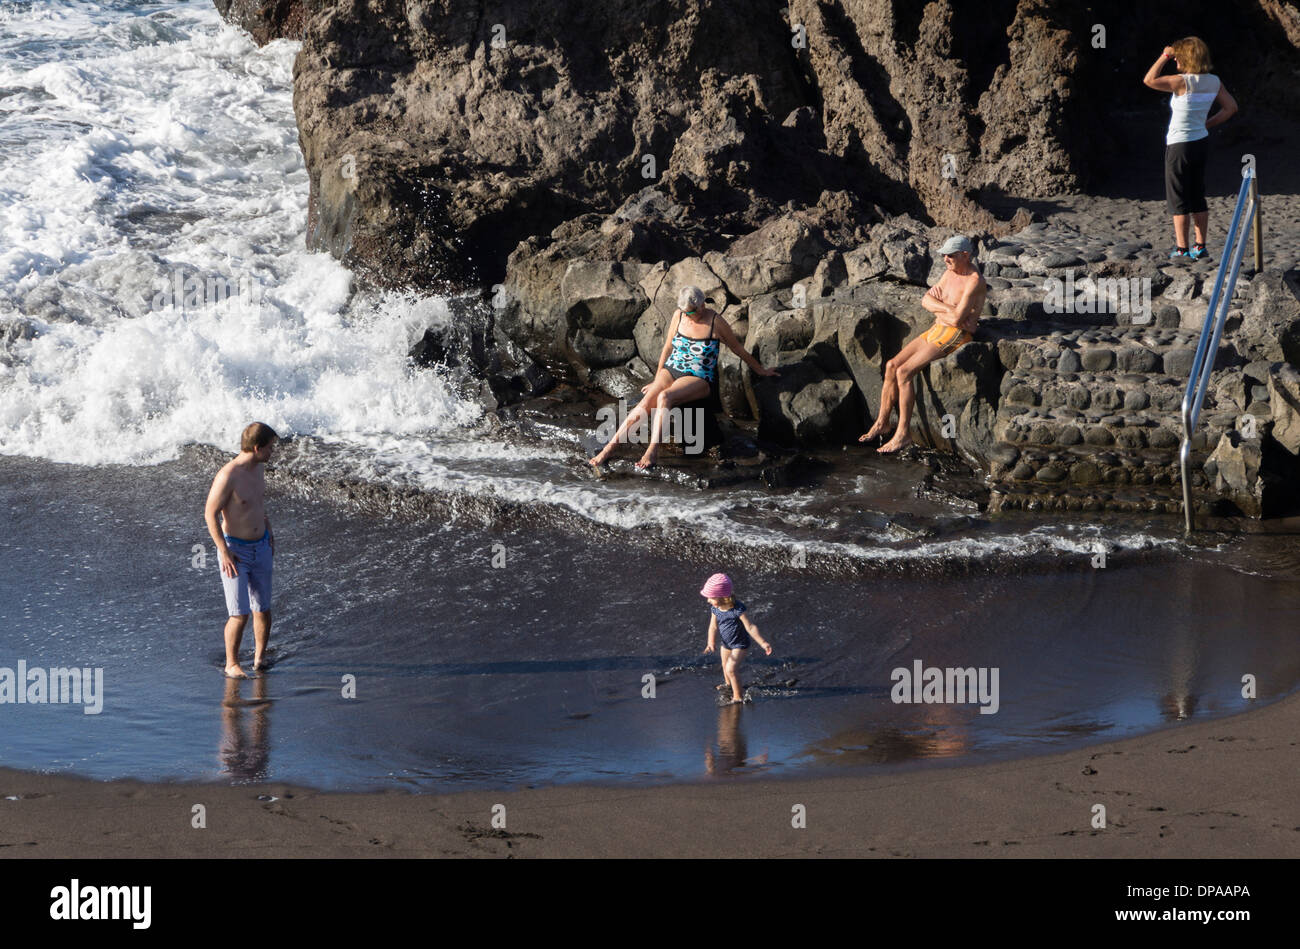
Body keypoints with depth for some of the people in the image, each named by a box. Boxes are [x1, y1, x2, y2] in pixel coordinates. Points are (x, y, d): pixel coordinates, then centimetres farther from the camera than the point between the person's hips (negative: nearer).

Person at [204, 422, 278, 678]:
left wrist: (268, 530, 23)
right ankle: (231, 664, 8)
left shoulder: (259, 467, 3)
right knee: (239, 614, -8)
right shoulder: (228, 476, -22)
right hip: (235, 550, -7)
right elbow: (210, 514, -17)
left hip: (261, 548, 7)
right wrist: (224, 552, -19)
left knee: (263, 610, 9)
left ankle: (260, 658, 25)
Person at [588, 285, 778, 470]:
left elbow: (737, 348, 7)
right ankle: (607, 449, -30)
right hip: (671, 370, 4)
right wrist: (656, 380, 24)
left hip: (699, 378, -4)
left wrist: (760, 370, 18)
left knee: (664, 397, -36)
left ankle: (652, 451, -44)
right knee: (644, 405, -24)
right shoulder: (679, 315, 5)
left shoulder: (715, 322, -7)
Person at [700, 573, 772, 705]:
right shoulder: (715, 609, -15)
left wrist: (763, 643, -31)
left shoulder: (737, 609, -32)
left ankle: (738, 696, -1)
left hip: (740, 644, -7)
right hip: (727, 643, 7)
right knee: (725, 665, 26)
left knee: (731, 668, -18)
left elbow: (750, 627, -28)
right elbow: (713, 626, -10)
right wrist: (711, 643, -27)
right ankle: (728, 684, 57)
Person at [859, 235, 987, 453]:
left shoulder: (974, 282, -17)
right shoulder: (950, 272, 12)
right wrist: (946, 308, -12)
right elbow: (926, 300, 8)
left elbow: (957, 318, -25)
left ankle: (902, 433, -16)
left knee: (904, 372, -20)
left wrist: (937, 305, -5)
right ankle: (881, 423, 6)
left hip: (956, 337, -9)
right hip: (937, 330, 9)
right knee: (891, 365, -2)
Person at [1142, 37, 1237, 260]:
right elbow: (1231, 108, 7)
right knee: (1198, 197, 14)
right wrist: (1207, 124, 10)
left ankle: (1181, 248, 4)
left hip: (1179, 146, -7)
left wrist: (1164, 57, -12)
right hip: (1201, 141, 7)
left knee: (1178, 200, 3)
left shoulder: (1182, 82, -21)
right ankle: (1200, 246, 16)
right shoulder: (1213, 82, 0)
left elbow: (1149, 80, -22)